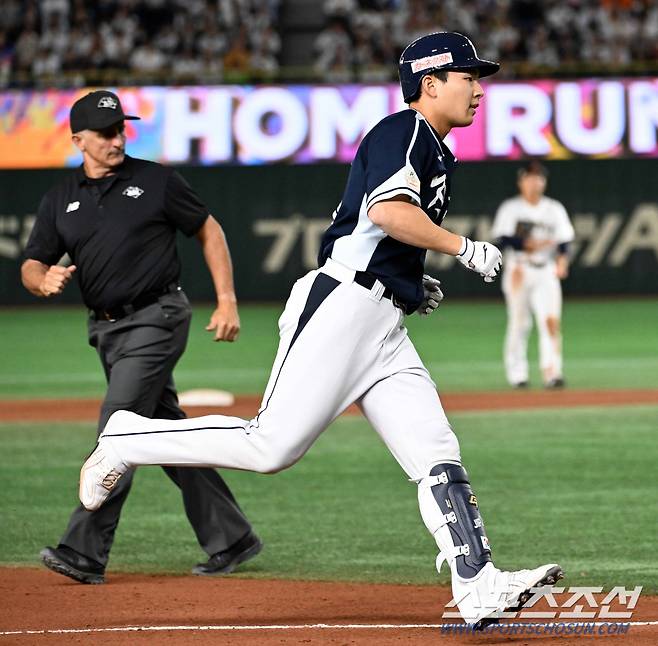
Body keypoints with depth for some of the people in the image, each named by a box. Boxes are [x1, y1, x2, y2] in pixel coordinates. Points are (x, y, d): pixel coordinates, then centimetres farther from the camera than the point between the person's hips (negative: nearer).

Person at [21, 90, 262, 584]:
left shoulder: (156, 181, -2)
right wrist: (45, 280, -18)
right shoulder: (61, 200, 9)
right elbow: (31, 266, 7)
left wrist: (227, 301, -5)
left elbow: (209, 230, 3)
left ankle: (86, 552, -20)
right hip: (107, 328, 6)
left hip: (157, 318, -6)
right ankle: (230, 539, 20)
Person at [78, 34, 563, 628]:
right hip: (340, 306, -10)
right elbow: (386, 211, -23)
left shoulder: (436, 154, 25)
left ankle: (479, 589, -12)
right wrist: (464, 248, -15)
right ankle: (128, 440, 3)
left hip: (386, 331, 10)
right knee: (273, 446, -13)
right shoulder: (404, 130, -5)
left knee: (438, 457, -4)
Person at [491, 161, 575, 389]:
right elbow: (503, 239, -9)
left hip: (546, 271, 2)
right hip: (518, 269, -1)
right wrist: (529, 244, -22)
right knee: (519, 323, 2)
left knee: (551, 320, -14)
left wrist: (562, 258, -13)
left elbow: (564, 240, 7)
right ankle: (517, 374, 12)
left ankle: (551, 372, -19)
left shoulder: (555, 209, 11)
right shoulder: (510, 208, 2)